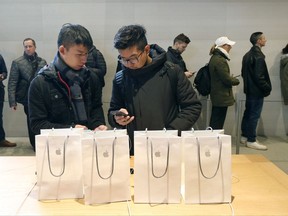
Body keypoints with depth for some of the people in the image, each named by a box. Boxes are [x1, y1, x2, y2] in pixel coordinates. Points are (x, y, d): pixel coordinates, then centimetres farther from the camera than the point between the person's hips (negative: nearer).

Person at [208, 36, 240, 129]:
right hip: (222, 97, -10)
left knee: (215, 122, 16)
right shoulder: (220, 60, -19)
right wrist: (236, 80, -1)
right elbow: (226, 78, -19)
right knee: (218, 124, -3)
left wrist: (231, 78, 11)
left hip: (217, 96, 10)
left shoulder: (215, 58, 13)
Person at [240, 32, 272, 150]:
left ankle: (244, 136, 26)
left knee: (248, 113, 16)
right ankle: (251, 141, 5)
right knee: (254, 115, -2)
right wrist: (268, 88, -10)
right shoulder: (258, 57, -19)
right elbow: (259, 77, -21)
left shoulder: (247, 55, 10)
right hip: (257, 91, -9)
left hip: (249, 89, 9)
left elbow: (244, 72, 15)